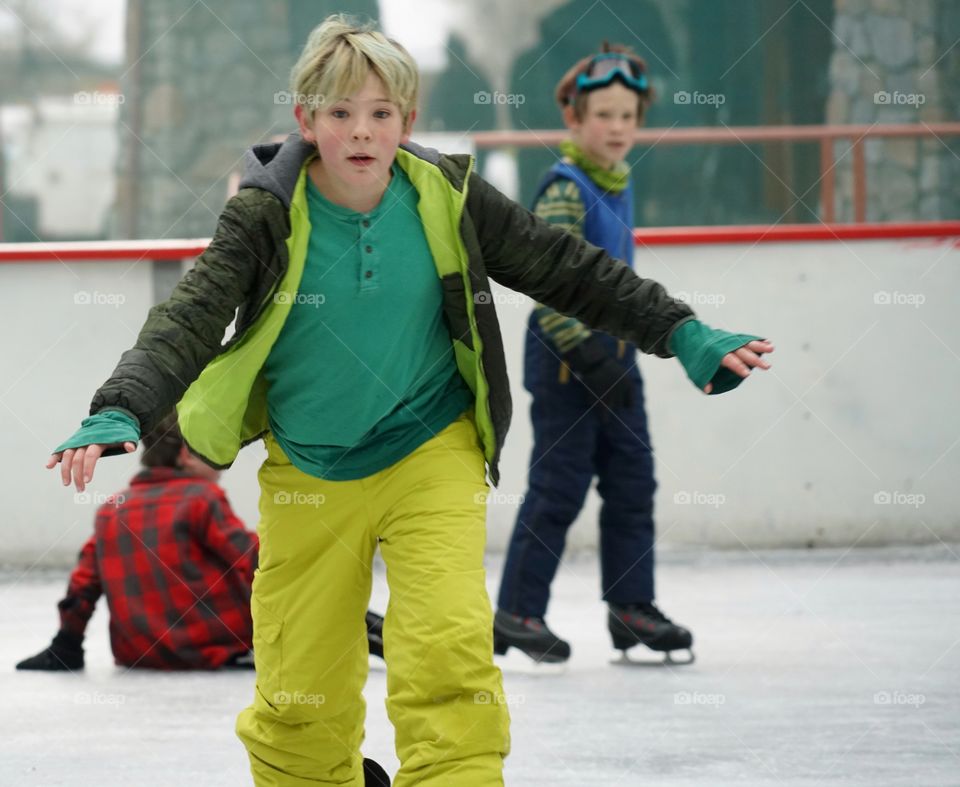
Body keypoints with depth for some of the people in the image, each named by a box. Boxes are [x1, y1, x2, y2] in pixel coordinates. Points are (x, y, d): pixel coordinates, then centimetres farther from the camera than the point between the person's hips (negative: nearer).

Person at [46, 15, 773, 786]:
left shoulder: (447, 199, -10)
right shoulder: (269, 220, -14)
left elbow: (570, 271, -1)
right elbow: (190, 320, -23)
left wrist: (680, 331, -4)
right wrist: (119, 413, -40)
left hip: (431, 455, 0)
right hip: (309, 475, 0)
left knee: (449, 649, -21)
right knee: (302, 693, 5)